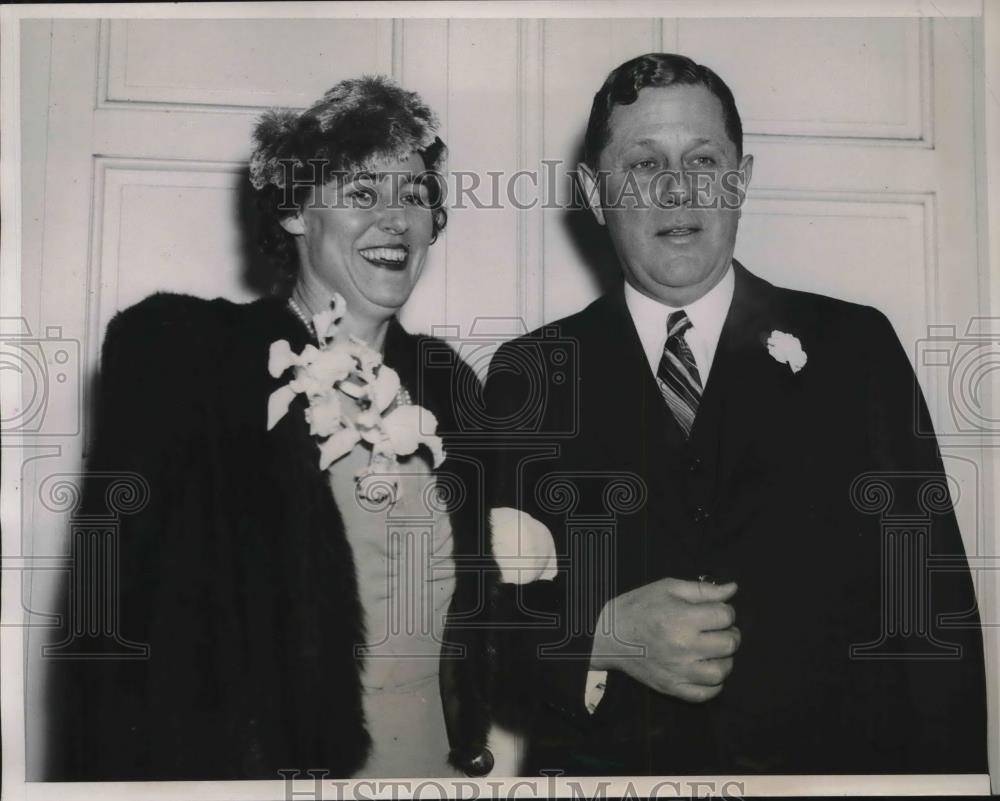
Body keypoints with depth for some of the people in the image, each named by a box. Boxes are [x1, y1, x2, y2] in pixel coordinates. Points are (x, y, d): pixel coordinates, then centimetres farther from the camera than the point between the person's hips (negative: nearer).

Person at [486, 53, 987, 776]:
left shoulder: (855, 347, -1)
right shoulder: (528, 377, -1)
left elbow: (933, 608, -2)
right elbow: (476, 609, -1)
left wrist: (946, 768, -10)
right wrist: (602, 636, -18)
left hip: (832, 756, 0)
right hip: (604, 765, 1)